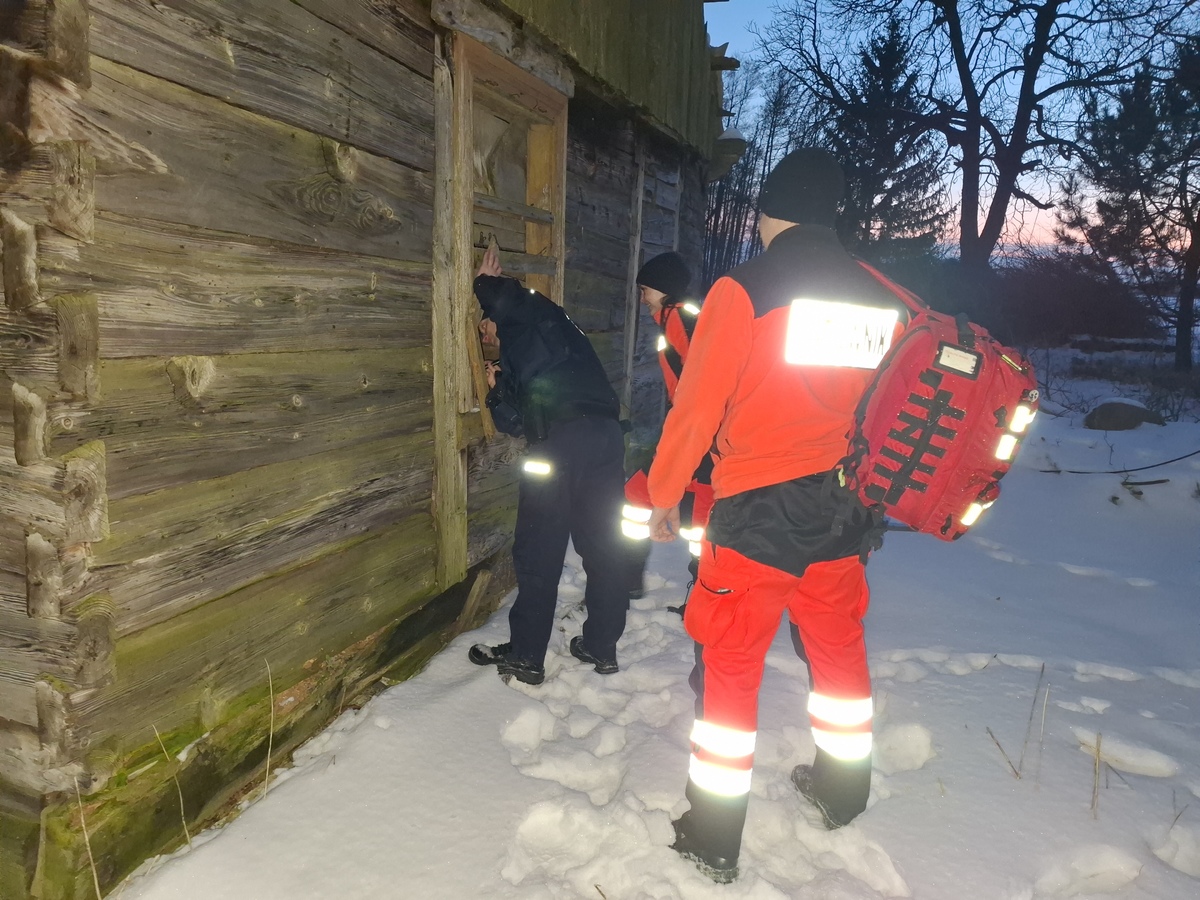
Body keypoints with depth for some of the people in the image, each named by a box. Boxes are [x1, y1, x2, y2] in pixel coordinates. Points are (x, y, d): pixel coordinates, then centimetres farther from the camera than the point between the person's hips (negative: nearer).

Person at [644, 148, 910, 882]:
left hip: (758, 509, -5)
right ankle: (843, 792, 43)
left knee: (731, 664, 7)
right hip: (844, 508, 6)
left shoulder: (744, 291, -12)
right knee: (839, 647, 23)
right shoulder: (882, 300, 4)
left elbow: (695, 407, -11)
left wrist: (663, 494, 3)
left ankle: (714, 841, 18)